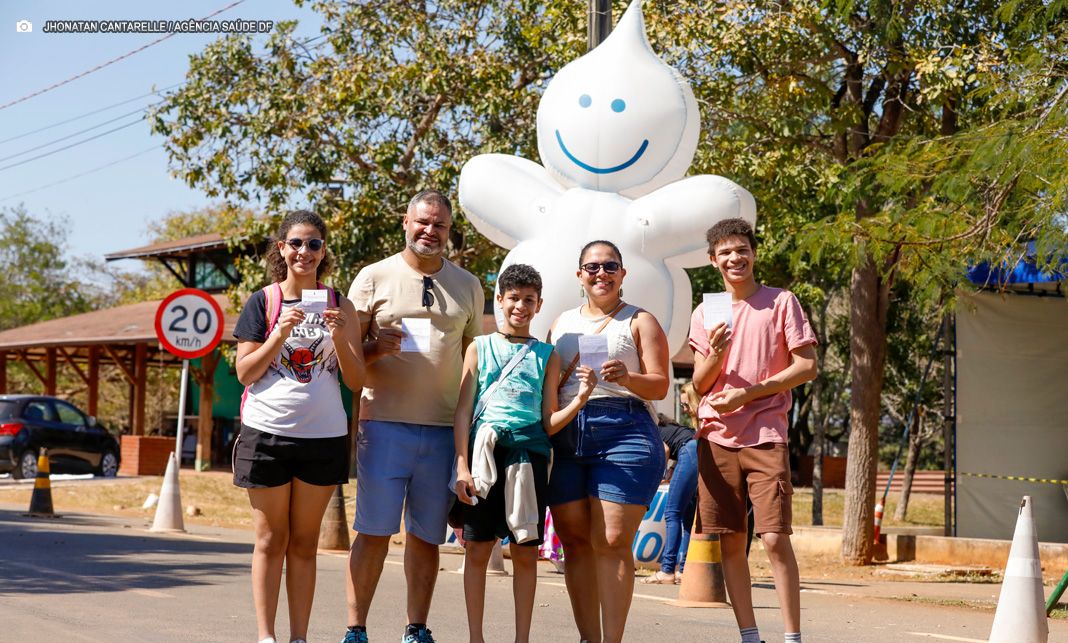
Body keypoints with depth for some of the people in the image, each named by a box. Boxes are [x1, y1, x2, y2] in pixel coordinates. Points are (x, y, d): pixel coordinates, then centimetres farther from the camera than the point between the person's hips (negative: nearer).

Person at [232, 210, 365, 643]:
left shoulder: (340, 306, 7)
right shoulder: (262, 302, 2)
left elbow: (356, 381, 4)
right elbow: (245, 373, -1)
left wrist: (339, 336, -12)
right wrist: (280, 334, -14)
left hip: (323, 436, 1)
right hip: (267, 432, -1)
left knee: (304, 542, 7)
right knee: (271, 540, 3)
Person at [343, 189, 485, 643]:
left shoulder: (468, 286, 13)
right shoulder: (374, 277, 5)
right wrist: (376, 347, -15)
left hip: (444, 430, 3)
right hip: (384, 424, -2)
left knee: (426, 536, 6)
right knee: (373, 532, -3)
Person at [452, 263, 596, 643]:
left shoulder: (546, 355, 11)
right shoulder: (480, 347, 9)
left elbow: (548, 423, 9)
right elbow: (463, 411, 4)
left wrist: (581, 398, -8)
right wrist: (462, 466, -5)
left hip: (529, 451, 1)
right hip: (484, 450, -1)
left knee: (525, 551, 4)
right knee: (477, 548, 1)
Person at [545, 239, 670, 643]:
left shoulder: (639, 321, 10)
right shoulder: (562, 324, 21)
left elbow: (660, 386, 1)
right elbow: (544, 384, 21)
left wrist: (628, 378, -19)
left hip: (623, 432, -4)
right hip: (564, 437, 4)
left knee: (612, 542, -10)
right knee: (574, 541, 3)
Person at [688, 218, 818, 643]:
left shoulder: (781, 302, 2)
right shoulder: (703, 314, 12)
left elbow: (806, 368, -3)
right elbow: (700, 384, 9)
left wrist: (747, 393, -11)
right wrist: (715, 354, -12)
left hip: (765, 437, -4)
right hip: (716, 438, 4)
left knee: (774, 538, -11)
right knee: (730, 541, 4)